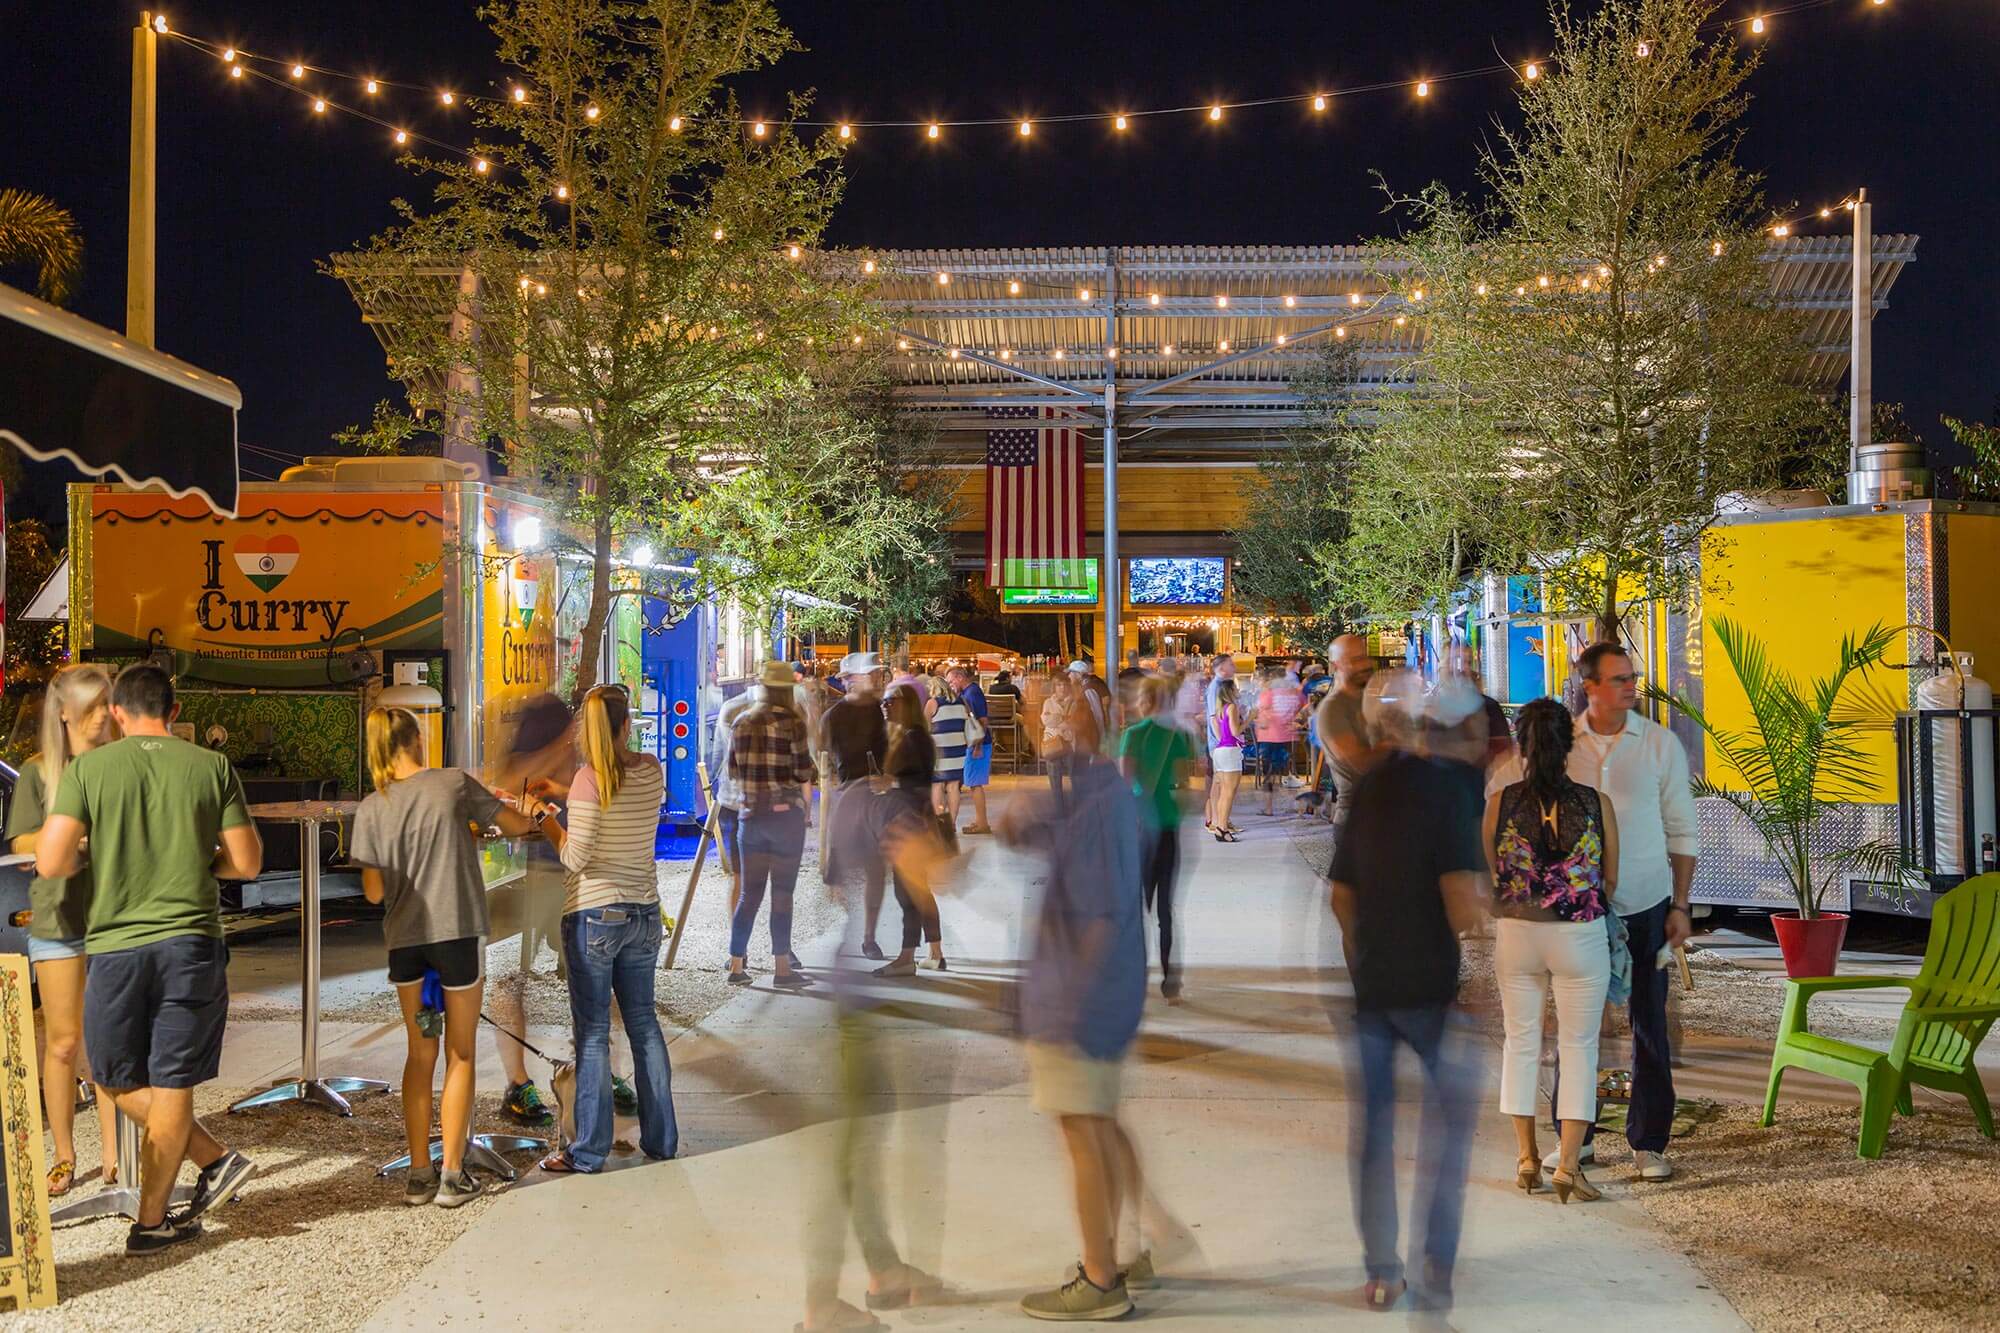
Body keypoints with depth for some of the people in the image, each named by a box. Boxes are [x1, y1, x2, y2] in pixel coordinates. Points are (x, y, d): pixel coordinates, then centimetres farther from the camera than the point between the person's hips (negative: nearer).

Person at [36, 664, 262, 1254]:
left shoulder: (88, 768, -1)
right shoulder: (212, 767, 1)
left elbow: (50, 863, -7)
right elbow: (247, 862, 2)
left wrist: (86, 857, 14)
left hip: (115, 947, -1)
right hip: (191, 944, 1)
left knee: (120, 1081, 17)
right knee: (171, 1084, 9)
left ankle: (215, 1159, 9)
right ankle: (151, 1221, 15)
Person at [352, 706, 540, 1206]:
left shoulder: (371, 808, -1)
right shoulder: (454, 783, -6)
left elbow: (373, 891, 0)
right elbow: (516, 826, 2)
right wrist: (533, 817, 23)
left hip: (404, 939, 3)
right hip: (457, 932, -3)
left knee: (420, 1054, 16)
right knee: (461, 1055, 8)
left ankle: (419, 1174, 18)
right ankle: (452, 1175, 9)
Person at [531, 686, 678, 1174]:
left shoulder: (590, 777, -15)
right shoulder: (652, 771, 2)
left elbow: (574, 858, -15)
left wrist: (545, 818, 0)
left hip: (595, 915, -5)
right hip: (644, 913, 5)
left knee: (593, 1034, 2)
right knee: (644, 1024, 15)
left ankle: (590, 1150, 10)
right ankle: (661, 1139, 22)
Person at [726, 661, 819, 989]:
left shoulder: (742, 724, 4)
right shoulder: (792, 723, -9)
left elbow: (733, 772, 11)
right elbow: (803, 773, -10)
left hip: (751, 815, 4)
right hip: (786, 813, -4)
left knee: (750, 893, 10)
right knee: (782, 893, 2)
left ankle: (736, 965, 12)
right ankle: (781, 968, 4)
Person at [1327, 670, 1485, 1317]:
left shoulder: (1359, 792, 5)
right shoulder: (1444, 789, -12)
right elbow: (1461, 895, -18)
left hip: (1370, 987, 5)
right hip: (1433, 985, -5)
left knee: (1373, 1127, 10)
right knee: (1451, 1122, 7)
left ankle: (1381, 1274, 16)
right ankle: (1438, 1274, 5)